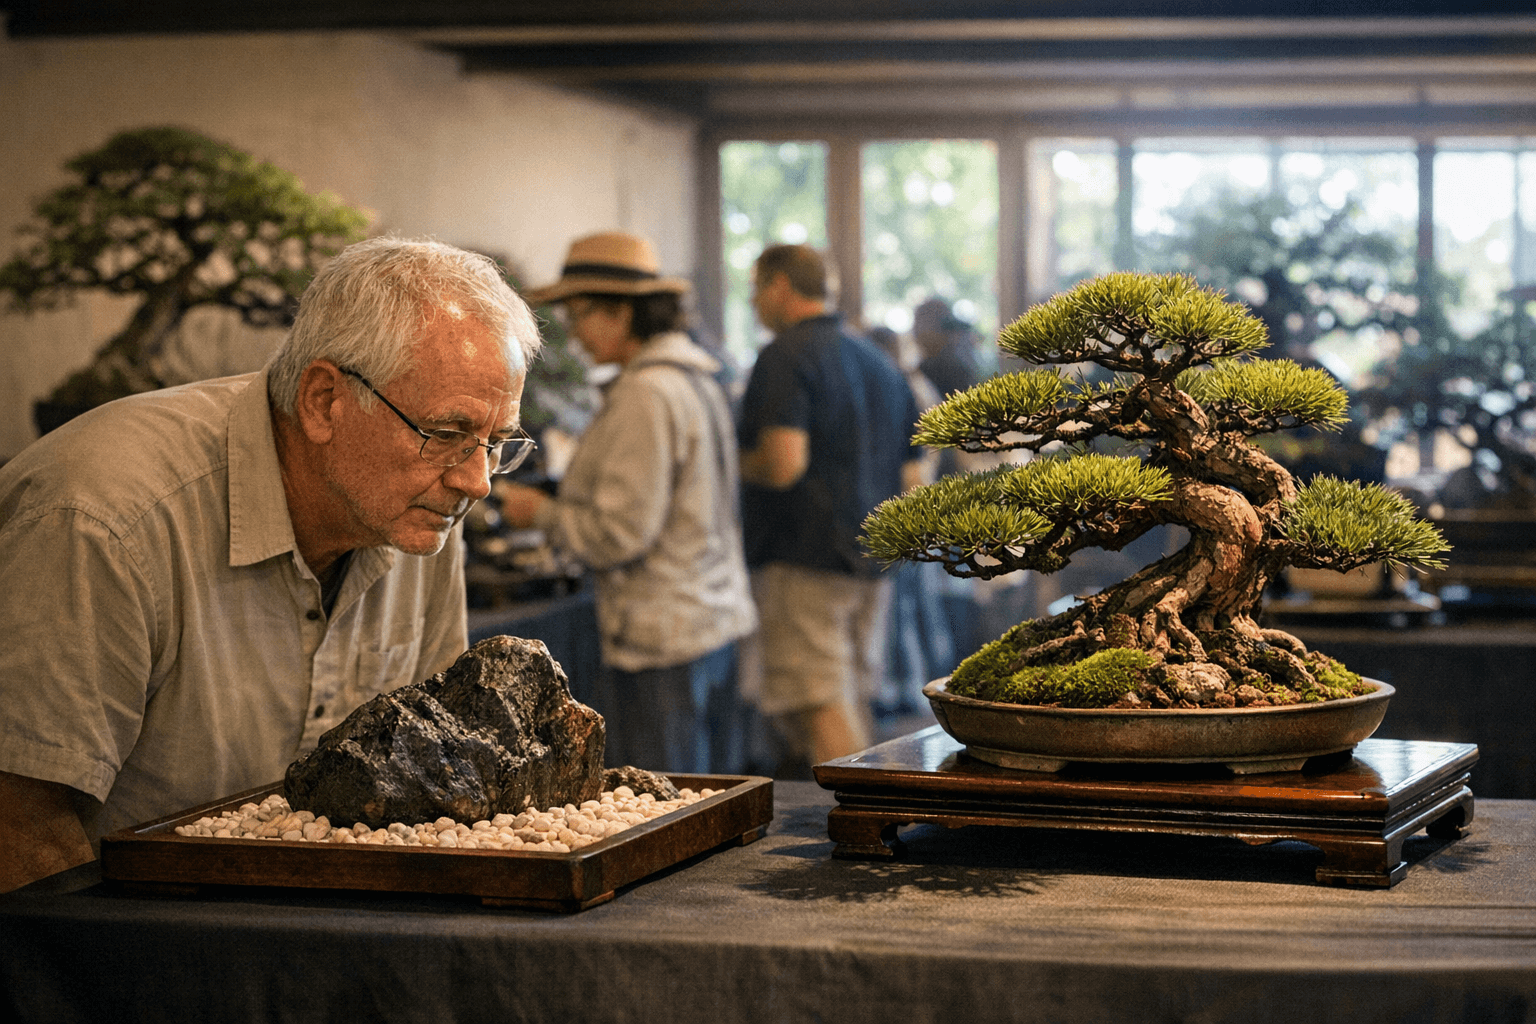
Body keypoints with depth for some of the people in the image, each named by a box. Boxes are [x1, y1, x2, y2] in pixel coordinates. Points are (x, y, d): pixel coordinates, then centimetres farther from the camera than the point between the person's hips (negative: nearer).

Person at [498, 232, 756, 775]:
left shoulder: (645, 395, -17)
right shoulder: (695, 378, 13)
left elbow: (620, 534, -18)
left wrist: (542, 513, -3)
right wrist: (561, 504, 18)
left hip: (664, 638, -10)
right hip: (716, 617, 10)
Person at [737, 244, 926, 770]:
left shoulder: (785, 356, -10)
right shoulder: (880, 362, 17)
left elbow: (783, 464, -23)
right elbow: (912, 480, 17)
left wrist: (739, 461, -3)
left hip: (804, 556, -8)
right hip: (872, 560, 8)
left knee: (819, 707, -9)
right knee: (853, 699, 17)